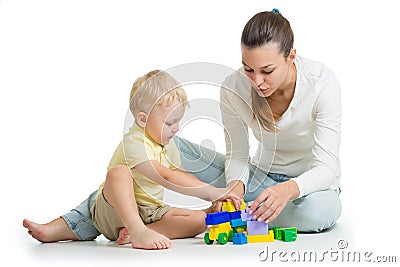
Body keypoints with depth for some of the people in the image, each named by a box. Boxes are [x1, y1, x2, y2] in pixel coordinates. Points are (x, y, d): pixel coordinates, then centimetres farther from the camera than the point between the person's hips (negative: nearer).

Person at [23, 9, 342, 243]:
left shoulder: (322, 83, -25)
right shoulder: (235, 88, -16)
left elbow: (327, 166, -27)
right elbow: (237, 156, -9)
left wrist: (289, 189, -47)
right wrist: (235, 186, -32)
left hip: (311, 186, -2)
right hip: (261, 176, 3)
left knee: (320, 210, -42)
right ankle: (76, 224, -19)